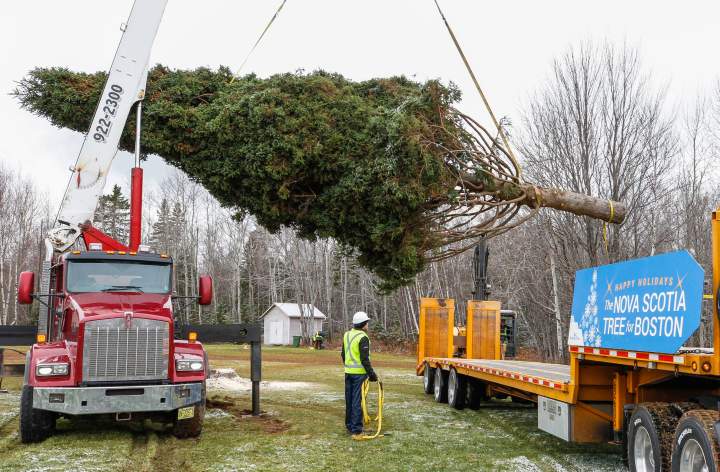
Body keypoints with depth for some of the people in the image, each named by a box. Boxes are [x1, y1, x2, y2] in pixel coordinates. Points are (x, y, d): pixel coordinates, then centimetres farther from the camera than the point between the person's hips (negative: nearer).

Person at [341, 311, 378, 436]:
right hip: (359, 373, -8)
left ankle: (349, 425, 23)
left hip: (348, 372, 8)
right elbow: (364, 359, -18)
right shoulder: (363, 338, -15)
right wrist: (371, 374, -12)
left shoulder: (347, 335, 9)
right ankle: (356, 428, -1)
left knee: (349, 399, 14)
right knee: (357, 400, -4)